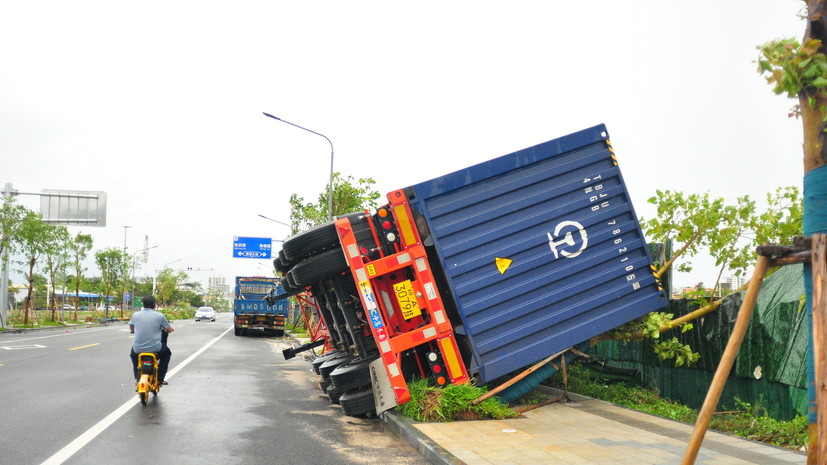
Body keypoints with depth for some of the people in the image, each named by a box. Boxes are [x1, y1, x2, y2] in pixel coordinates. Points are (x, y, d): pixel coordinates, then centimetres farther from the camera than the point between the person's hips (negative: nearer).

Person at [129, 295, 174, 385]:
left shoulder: (135, 315, 1)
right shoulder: (159, 315, -5)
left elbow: (131, 329, 18)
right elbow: (169, 330, 5)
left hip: (138, 349, 2)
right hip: (155, 348, -2)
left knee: (133, 354, 37)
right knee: (167, 353, 30)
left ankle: (137, 378, 33)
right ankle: (160, 379, 27)